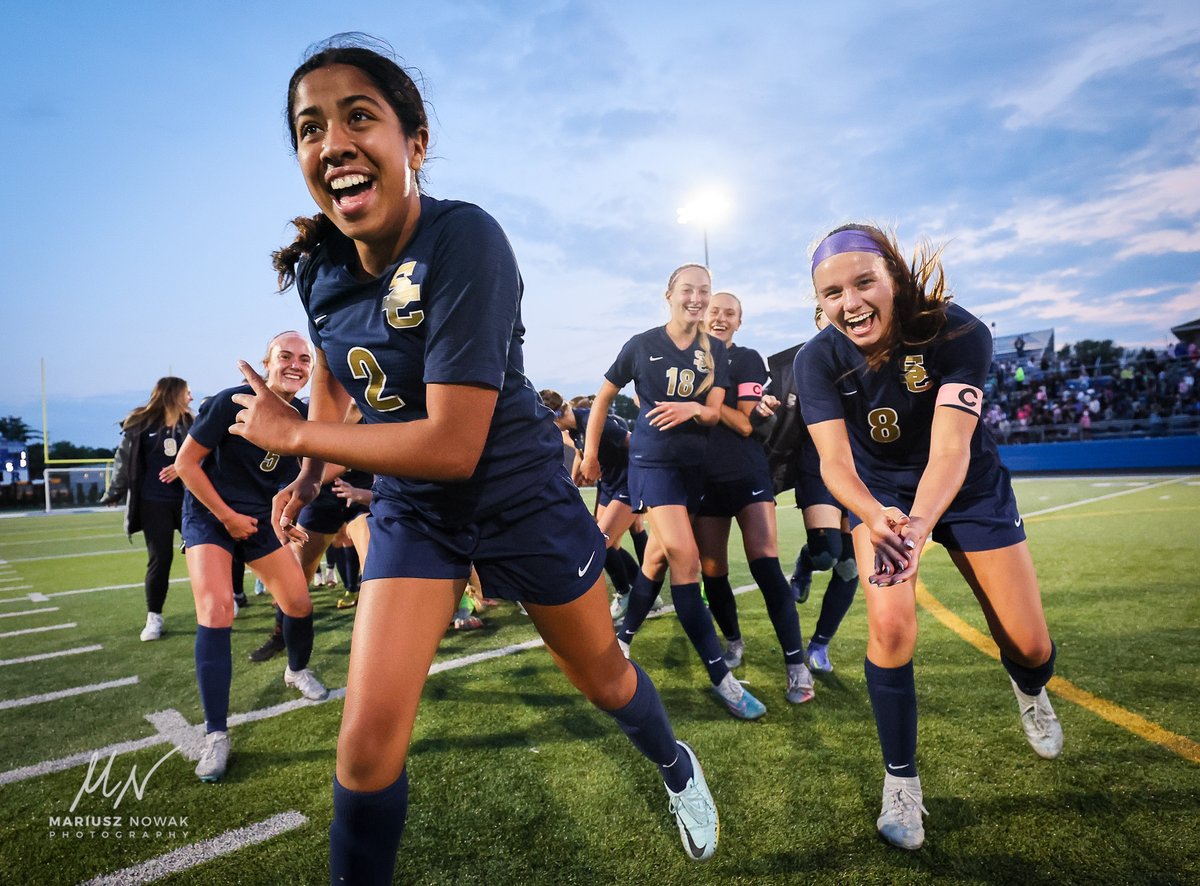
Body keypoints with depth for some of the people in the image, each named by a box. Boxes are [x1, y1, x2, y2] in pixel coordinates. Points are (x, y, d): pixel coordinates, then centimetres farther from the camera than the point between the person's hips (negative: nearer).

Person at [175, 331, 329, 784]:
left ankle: (297, 670, 36)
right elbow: (186, 463, -15)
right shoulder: (231, 402, -20)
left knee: (299, 605, 3)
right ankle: (216, 734, -10)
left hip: (261, 516, 5)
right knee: (216, 610, -20)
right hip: (209, 513, -4)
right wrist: (228, 516, -15)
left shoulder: (305, 416, -6)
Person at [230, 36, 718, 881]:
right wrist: (310, 474, 10)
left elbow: (453, 446, -31)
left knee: (601, 675, 19)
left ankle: (677, 766, 54)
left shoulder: (463, 240, -26)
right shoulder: (317, 266, -5)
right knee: (368, 738, -3)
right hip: (410, 509, 5)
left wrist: (293, 435, -19)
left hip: (522, 495, -4)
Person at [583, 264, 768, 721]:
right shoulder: (642, 345, -4)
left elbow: (714, 412, -2)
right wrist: (590, 452, 5)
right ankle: (720, 675, -11)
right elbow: (604, 396, 5)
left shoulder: (714, 350, 4)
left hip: (694, 463, 4)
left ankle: (622, 639, 33)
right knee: (685, 555, -16)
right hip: (652, 460, -4)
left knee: (660, 555, 12)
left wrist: (692, 409, -25)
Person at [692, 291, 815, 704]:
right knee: (711, 572, 8)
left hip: (747, 475, -3)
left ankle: (795, 664, -5)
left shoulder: (747, 360, -1)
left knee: (765, 566, -13)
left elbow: (745, 423, -11)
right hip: (705, 478, 4)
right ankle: (733, 640, 32)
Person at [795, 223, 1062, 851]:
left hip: (969, 489, 0)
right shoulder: (818, 360, -22)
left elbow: (951, 447, -38)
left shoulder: (960, 334, -27)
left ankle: (1029, 691, 42)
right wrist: (875, 519, -52)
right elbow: (834, 462, -30)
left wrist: (920, 523, -57)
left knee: (1029, 645, 1)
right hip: (880, 493, 0)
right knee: (890, 627, -20)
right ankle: (900, 780, 4)